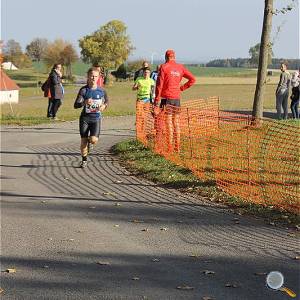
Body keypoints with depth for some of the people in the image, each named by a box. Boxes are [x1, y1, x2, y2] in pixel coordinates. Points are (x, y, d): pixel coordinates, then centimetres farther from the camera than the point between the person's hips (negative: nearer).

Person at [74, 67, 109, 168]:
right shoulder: (83, 90, -7)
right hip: (85, 118, 0)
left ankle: (90, 141, 23)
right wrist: (84, 102, -27)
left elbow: (106, 101, 16)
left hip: (96, 118, 0)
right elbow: (76, 105, -9)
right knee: (83, 140, 3)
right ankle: (84, 160, 22)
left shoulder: (101, 91, -2)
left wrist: (104, 106, -6)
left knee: (94, 140, -16)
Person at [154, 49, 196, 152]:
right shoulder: (180, 68, 8)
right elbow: (192, 79, 7)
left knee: (169, 123, -3)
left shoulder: (164, 67, -6)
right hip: (177, 98, 4)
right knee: (176, 122, 11)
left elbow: (159, 85, -10)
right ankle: (177, 147, 13)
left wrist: (156, 102, -10)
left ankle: (170, 147, -3)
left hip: (167, 97, -4)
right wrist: (181, 88, 10)